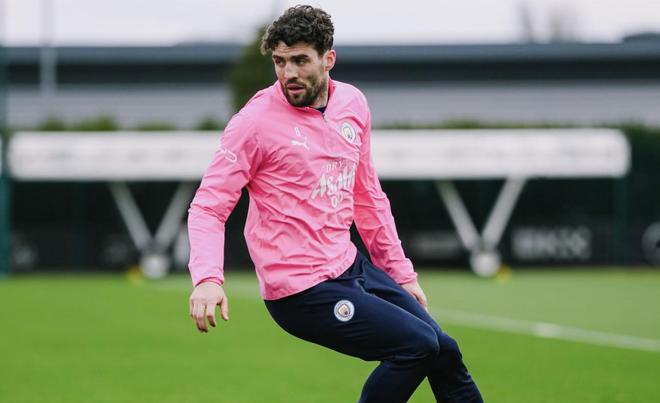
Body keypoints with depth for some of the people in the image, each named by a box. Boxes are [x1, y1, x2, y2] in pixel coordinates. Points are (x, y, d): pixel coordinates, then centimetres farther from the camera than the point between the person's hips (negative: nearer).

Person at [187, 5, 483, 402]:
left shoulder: (353, 103, 6)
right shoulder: (256, 120, -14)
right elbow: (208, 207, -15)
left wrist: (400, 272, 19)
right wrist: (207, 278, -31)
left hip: (351, 264, 8)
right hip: (303, 292, -8)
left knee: (443, 351, 12)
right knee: (416, 343, -17)